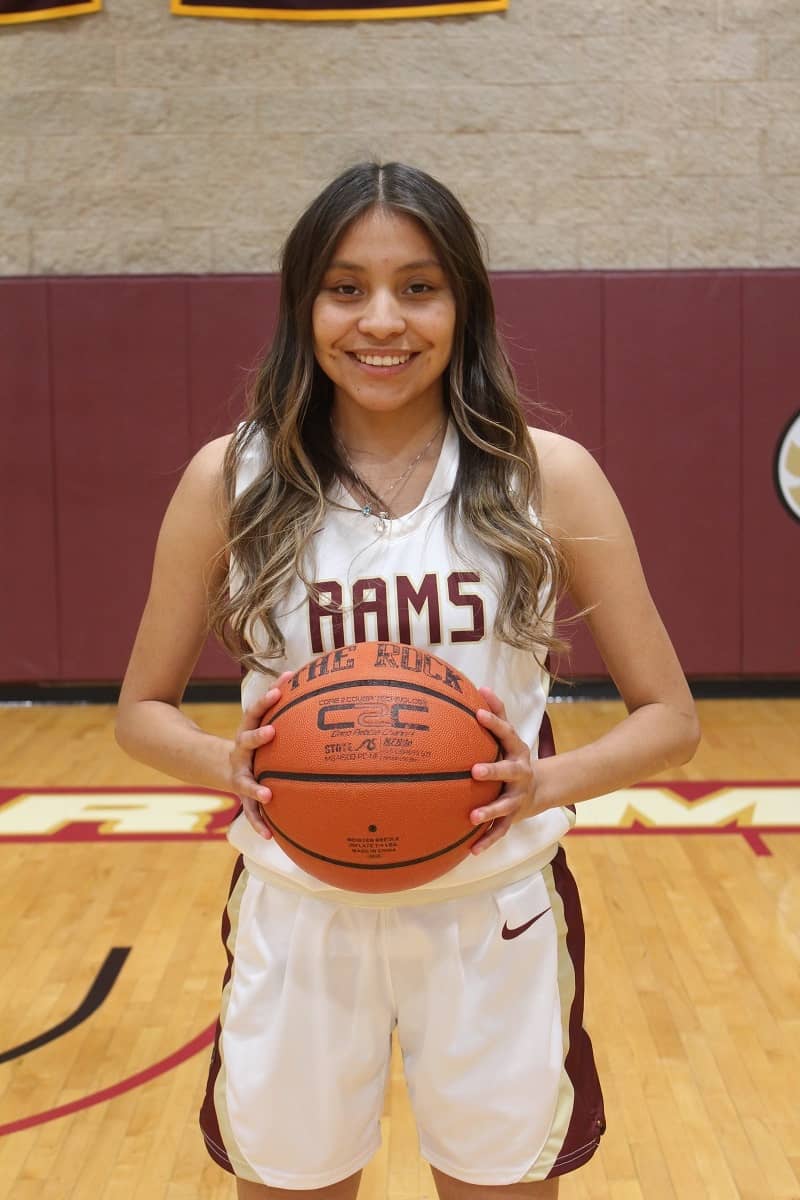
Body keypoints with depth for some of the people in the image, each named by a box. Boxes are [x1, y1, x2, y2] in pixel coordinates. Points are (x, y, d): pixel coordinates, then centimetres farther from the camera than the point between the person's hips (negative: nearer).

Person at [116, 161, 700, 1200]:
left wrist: (545, 784, -22)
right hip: (297, 917, 1)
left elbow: (668, 717, -2)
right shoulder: (229, 480, -6)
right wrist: (229, 764, -18)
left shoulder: (549, 476, -8)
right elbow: (143, 710, 3)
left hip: (494, 918, 0)